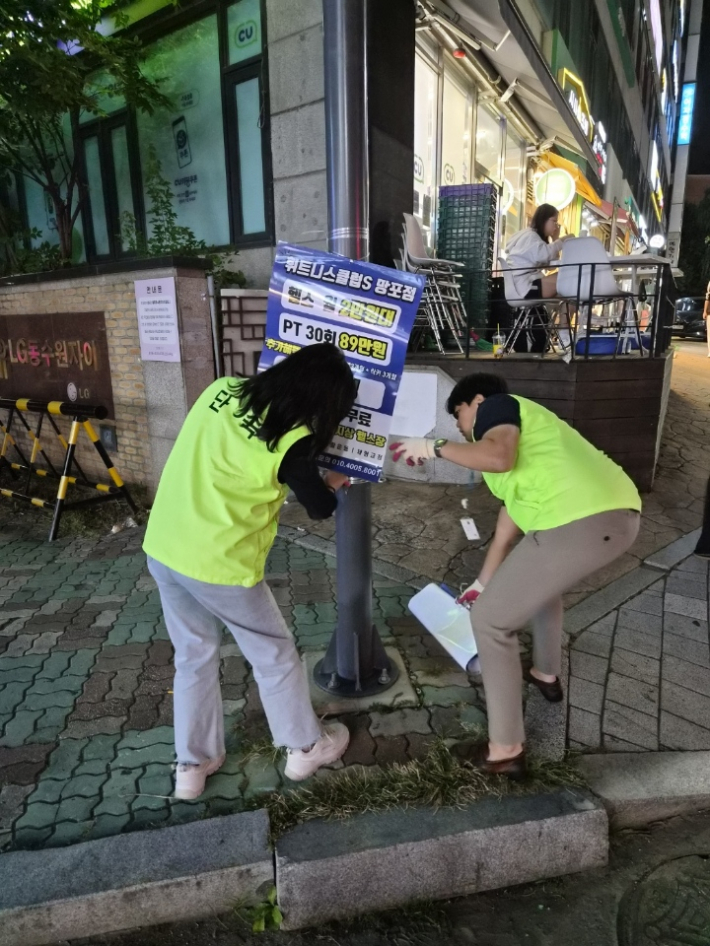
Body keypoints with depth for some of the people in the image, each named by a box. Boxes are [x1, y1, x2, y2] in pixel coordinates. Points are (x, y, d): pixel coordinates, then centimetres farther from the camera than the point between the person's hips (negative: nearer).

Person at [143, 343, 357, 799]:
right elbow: (320, 507, -3)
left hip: (163, 547, 7)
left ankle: (193, 764, 38)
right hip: (219, 564, -6)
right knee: (274, 655, 16)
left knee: (194, 655, 23)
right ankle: (306, 747, 36)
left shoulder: (221, 390, 1)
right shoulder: (292, 442, -17)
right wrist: (331, 483, 20)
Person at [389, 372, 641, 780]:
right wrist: (485, 578, 40)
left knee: (490, 620, 5)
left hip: (579, 523, -10)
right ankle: (547, 674, 54)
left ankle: (506, 749, 14)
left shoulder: (497, 406, 8)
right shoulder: (521, 429, 33)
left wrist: (434, 447, -2)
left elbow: (498, 458, -17)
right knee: (540, 575, 38)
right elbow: (514, 508, 35)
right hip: (620, 514, 10)